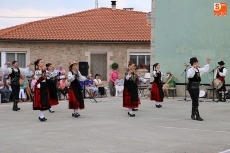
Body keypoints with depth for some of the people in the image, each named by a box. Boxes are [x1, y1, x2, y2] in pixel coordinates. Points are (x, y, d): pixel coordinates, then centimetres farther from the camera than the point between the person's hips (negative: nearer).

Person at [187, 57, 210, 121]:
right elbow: (190, 75, -36)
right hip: (192, 87, -8)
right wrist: (194, 68, -40)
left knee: (195, 102, 14)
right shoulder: (190, 70, -15)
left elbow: (205, 69, 28)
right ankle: (197, 116, -8)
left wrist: (208, 64, 26)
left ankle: (193, 115, 25)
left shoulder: (198, 70, 10)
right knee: (195, 102, -10)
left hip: (197, 87, 8)